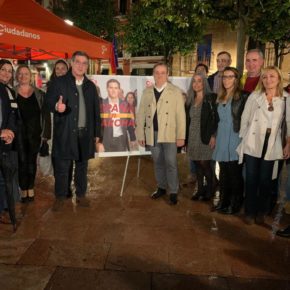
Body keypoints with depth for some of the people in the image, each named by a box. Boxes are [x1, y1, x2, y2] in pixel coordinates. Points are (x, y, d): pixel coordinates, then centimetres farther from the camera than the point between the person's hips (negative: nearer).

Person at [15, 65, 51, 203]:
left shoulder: (39, 94, 4)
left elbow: (45, 114, 3)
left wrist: (46, 133, -4)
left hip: (34, 133, 1)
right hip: (19, 134, -1)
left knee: (32, 161, 9)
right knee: (22, 162, 3)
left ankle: (30, 188, 22)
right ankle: (23, 190, 15)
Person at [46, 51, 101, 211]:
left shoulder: (90, 86, 12)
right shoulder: (58, 82, 1)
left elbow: (96, 111, 13)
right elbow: (48, 101, -4)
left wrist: (97, 132, 10)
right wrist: (56, 106, -28)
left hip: (85, 133, 3)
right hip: (65, 133, -3)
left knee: (82, 166, 13)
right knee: (62, 167, 4)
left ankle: (81, 195, 27)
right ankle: (60, 197, 20)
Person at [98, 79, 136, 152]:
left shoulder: (125, 105, 8)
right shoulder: (102, 104, 1)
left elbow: (130, 123, 9)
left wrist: (133, 140, 5)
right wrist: (99, 143, -7)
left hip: (122, 141, 2)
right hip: (106, 141, -2)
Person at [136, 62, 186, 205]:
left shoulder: (176, 91, -1)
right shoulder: (147, 92, 8)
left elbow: (181, 115, -5)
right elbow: (141, 114, 8)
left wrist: (181, 136, -9)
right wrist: (141, 135, 4)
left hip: (169, 134, -3)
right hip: (152, 134, 4)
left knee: (171, 163, -3)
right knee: (158, 163, 14)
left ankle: (173, 192, 10)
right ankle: (161, 188, 29)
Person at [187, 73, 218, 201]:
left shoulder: (211, 98, -5)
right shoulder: (191, 100, 12)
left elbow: (215, 118, -10)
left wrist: (213, 136, -16)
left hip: (205, 136, -5)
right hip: (193, 137, 5)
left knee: (204, 163, -3)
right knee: (197, 164, 10)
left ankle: (210, 190, 16)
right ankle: (200, 189, 22)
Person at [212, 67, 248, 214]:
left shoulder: (243, 97, -6)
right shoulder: (221, 98, 15)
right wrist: (214, 136, 15)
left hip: (235, 139, -6)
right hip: (222, 140, 6)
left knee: (235, 173, 1)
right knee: (224, 172, 12)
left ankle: (235, 204, 14)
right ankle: (223, 201, 25)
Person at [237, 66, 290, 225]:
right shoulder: (254, 96, 2)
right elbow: (244, 119, 3)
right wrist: (243, 139, 0)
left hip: (271, 147, 0)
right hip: (252, 145, 0)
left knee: (265, 180, 9)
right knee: (251, 180, 5)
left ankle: (261, 212, 27)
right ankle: (250, 212, 19)